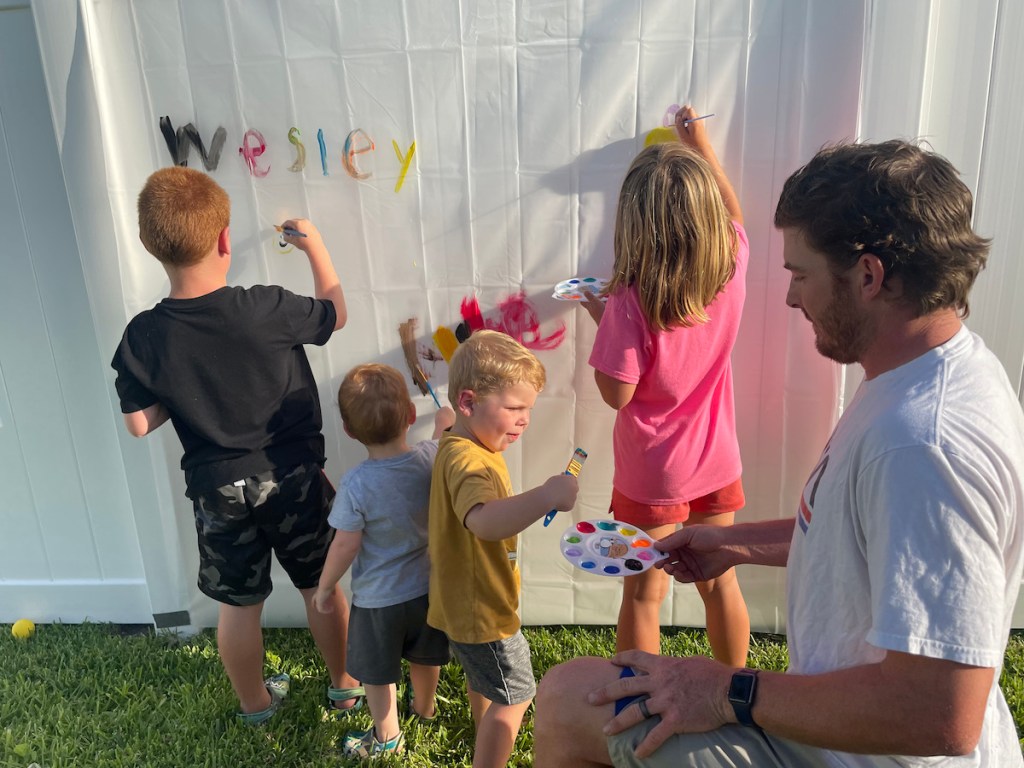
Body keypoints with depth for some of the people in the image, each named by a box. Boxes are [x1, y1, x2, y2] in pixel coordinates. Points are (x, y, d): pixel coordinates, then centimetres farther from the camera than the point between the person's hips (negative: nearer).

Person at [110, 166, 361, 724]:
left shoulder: (143, 337, -13)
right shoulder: (266, 309, -20)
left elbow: (140, 423, -5)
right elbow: (335, 313, -1)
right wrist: (315, 246, 11)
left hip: (217, 489, 2)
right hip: (293, 477, -1)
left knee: (238, 603, 20)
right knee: (322, 586, 19)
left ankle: (255, 703, 41)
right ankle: (344, 684, 39)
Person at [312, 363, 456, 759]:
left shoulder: (356, 484, -28)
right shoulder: (432, 457, -18)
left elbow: (345, 545, -19)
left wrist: (324, 588, -3)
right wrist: (443, 428, 22)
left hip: (378, 598, -5)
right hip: (428, 586, 5)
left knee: (377, 672, 20)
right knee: (424, 656, 30)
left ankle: (387, 737, 40)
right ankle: (424, 707, 55)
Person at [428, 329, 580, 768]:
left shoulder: (460, 446, 2)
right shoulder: (468, 461, -33)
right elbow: (484, 521, -54)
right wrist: (546, 496, -61)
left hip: (469, 600, 11)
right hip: (481, 610, -11)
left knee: (483, 678, 33)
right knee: (514, 696, 6)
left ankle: (485, 732, 57)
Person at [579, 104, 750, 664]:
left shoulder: (630, 302, -26)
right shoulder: (732, 267, -12)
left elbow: (616, 394, -19)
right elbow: (733, 213, 11)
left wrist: (600, 318, -8)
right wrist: (701, 144, 18)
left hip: (652, 474, -4)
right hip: (716, 463, 5)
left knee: (644, 594, 14)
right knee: (720, 582, 22)